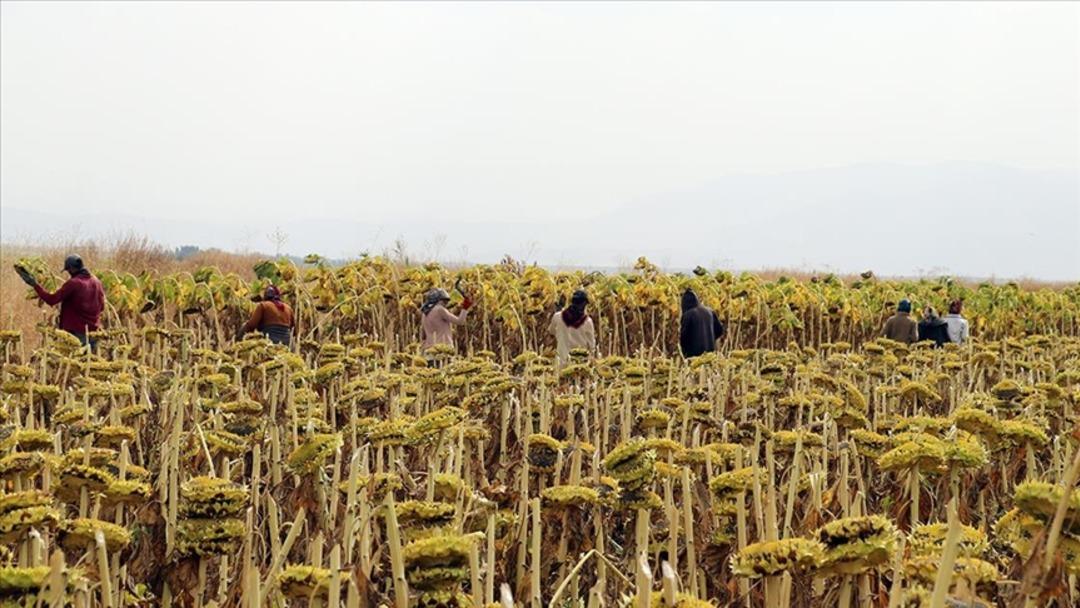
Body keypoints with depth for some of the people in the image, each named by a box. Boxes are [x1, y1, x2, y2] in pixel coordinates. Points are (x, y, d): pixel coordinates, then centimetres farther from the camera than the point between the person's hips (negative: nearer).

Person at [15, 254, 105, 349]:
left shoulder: (73, 283, -14)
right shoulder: (96, 282, 4)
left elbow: (52, 300, -15)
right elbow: (102, 306, 12)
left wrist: (35, 285, -9)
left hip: (77, 331, -6)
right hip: (94, 330, 6)